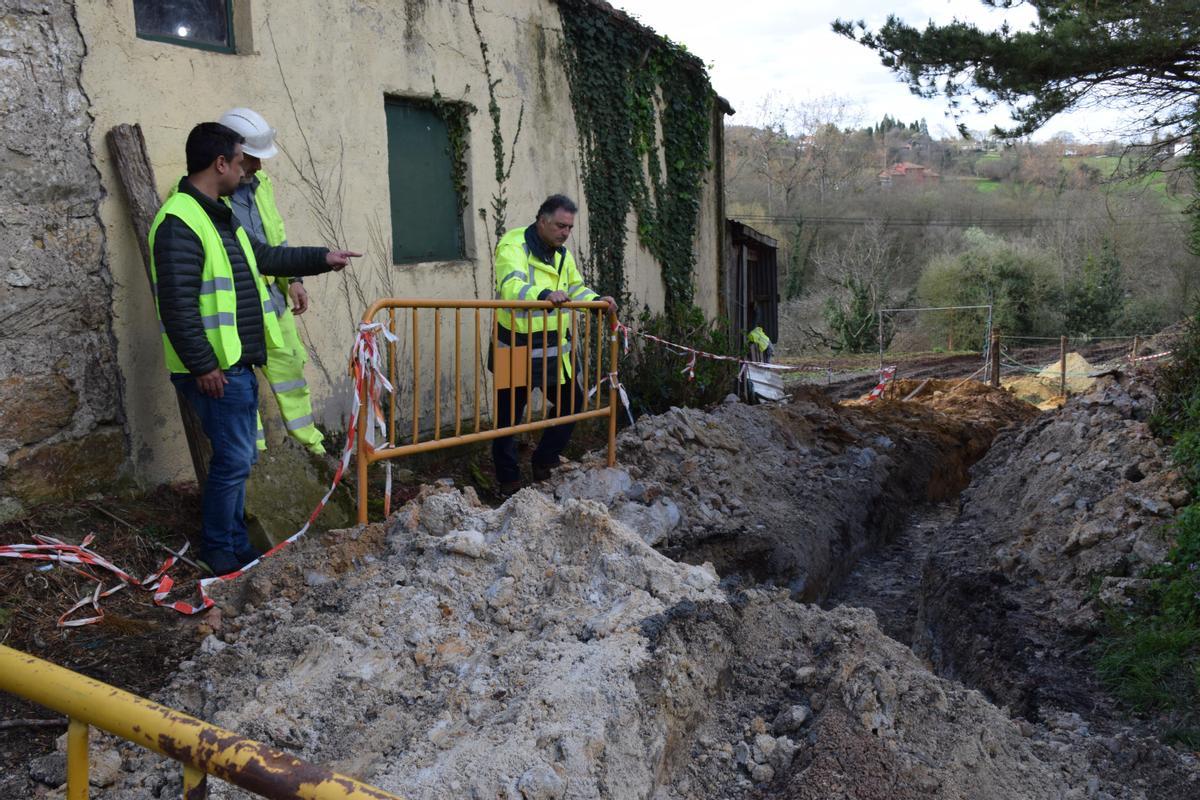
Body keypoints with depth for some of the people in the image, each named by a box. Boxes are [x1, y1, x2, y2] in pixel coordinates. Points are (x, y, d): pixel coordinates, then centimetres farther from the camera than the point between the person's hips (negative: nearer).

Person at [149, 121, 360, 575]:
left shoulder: (220, 216, 16)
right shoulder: (180, 222, -17)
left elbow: (265, 257, 29)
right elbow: (177, 305, -22)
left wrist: (322, 259, 30)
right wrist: (202, 366, -22)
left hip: (239, 363, 10)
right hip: (213, 369, -10)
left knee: (240, 458, 16)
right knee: (234, 459, -5)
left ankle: (236, 545, 28)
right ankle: (219, 553, 10)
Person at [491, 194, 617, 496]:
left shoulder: (563, 254, 12)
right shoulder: (514, 245, -14)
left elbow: (576, 289, 24)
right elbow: (510, 286, -30)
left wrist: (597, 300, 4)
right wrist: (545, 295, -47)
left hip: (554, 349, 8)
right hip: (517, 348, -7)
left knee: (572, 402, 14)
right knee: (509, 415, 3)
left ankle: (543, 462, 29)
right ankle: (508, 480, 17)